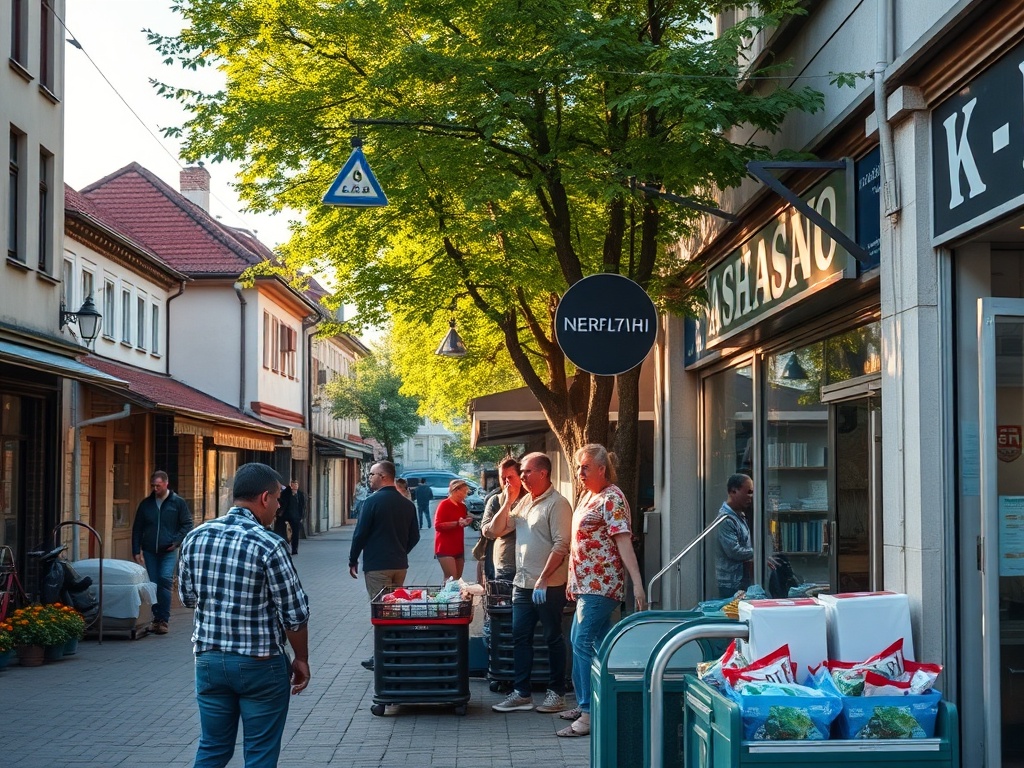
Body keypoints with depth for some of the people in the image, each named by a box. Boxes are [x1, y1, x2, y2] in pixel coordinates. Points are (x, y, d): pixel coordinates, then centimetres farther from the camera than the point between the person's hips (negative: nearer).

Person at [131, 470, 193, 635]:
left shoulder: (178, 503, 1)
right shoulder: (145, 504, 9)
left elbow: (187, 525, 3)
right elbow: (137, 529, 12)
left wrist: (176, 542, -10)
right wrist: (136, 551, 5)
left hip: (168, 552, -3)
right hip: (149, 552, 3)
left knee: (165, 581, -16)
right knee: (153, 585, 4)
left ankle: (163, 619, -10)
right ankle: (157, 618, 14)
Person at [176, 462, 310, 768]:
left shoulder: (195, 537, -1)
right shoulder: (269, 545, -17)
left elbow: (187, 596, 11)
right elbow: (295, 614, -13)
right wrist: (301, 659, 1)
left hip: (209, 659, 5)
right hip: (260, 664, -5)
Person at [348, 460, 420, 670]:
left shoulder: (373, 501, -12)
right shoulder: (407, 504, 5)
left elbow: (360, 534, -12)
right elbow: (414, 537, 9)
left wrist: (353, 561, -2)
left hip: (377, 566, -6)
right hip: (400, 565, 6)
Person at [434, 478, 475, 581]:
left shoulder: (462, 506, 13)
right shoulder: (444, 504, -9)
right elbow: (438, 525, -17)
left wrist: (467, 522, 7)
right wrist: (457, 523, -25)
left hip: (459, 548, 8)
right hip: (445, 548, -8)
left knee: (458, 579, 8)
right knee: (451, 579, -16)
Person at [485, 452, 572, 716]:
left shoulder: (557, 503, -12)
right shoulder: (523, 503, 14)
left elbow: (561, 545, -18)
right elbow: (496, 530, 14)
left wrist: (543, 580, -23)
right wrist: (508, 501, 3)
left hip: (548, 586, -8)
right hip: (522, 584, 8)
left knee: (553, 639, 3)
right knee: (520, 638, 9)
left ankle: (557, 692, 14)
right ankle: (521, 693, 15)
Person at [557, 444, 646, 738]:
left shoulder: (611, 499, -14)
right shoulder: (587, 495, 14)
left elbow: (623, 540, -23)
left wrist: (637, 583, -30)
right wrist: (573, 580, 25)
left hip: (601, 584, -10)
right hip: (586, 583, 10)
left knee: (584, 643, -12)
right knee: (580, 642, 16)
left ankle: (590, 713, -9)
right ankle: (585, 704, 26)